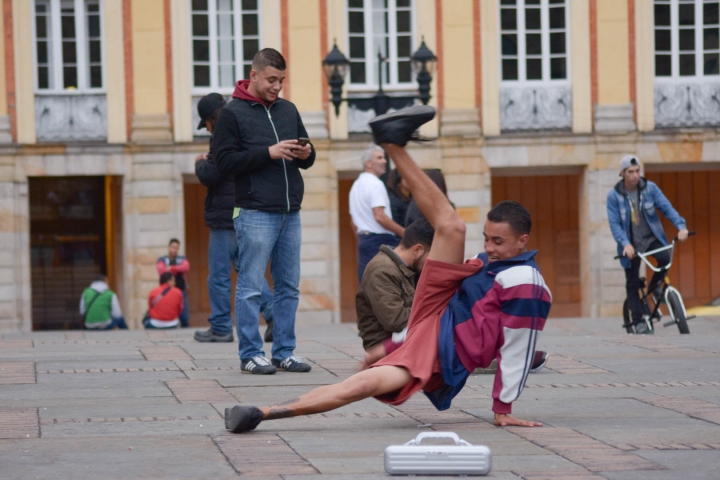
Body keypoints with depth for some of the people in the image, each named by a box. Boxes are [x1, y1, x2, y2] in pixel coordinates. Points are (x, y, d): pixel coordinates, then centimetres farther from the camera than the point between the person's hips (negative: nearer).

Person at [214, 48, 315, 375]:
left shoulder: (288, 110, 16)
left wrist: (306, 154, -2)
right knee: (251, 287, -4)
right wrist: (269, 153, -17)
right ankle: (250, 354, 1)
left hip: (290, 213, 6)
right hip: (255, 213, -6)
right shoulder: (233, 113, -2)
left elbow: (307, 159, 23)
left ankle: (285, 351, 14)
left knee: (288, 286, 8)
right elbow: (224, 162, -10)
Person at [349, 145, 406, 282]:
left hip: (363, 238, 9)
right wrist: (404, 233, -16)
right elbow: (380, 217, -21)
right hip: (380, 240, -9)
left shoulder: (356, 185, 17)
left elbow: (354, 222, 22)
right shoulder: (375, 184, -12)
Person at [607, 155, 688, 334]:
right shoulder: (614, 196, -8)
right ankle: (638, 322, 11)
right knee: (632, 284, 0)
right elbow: (614, 223, -12)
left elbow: (666, 207, -9)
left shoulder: (650, 188, -4)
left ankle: (655, 286, 1)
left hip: (652, 238, 0)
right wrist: (625, 244, -28)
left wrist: (681, 226, -25)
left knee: (665, 258, -29)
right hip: (631, 244, 0)